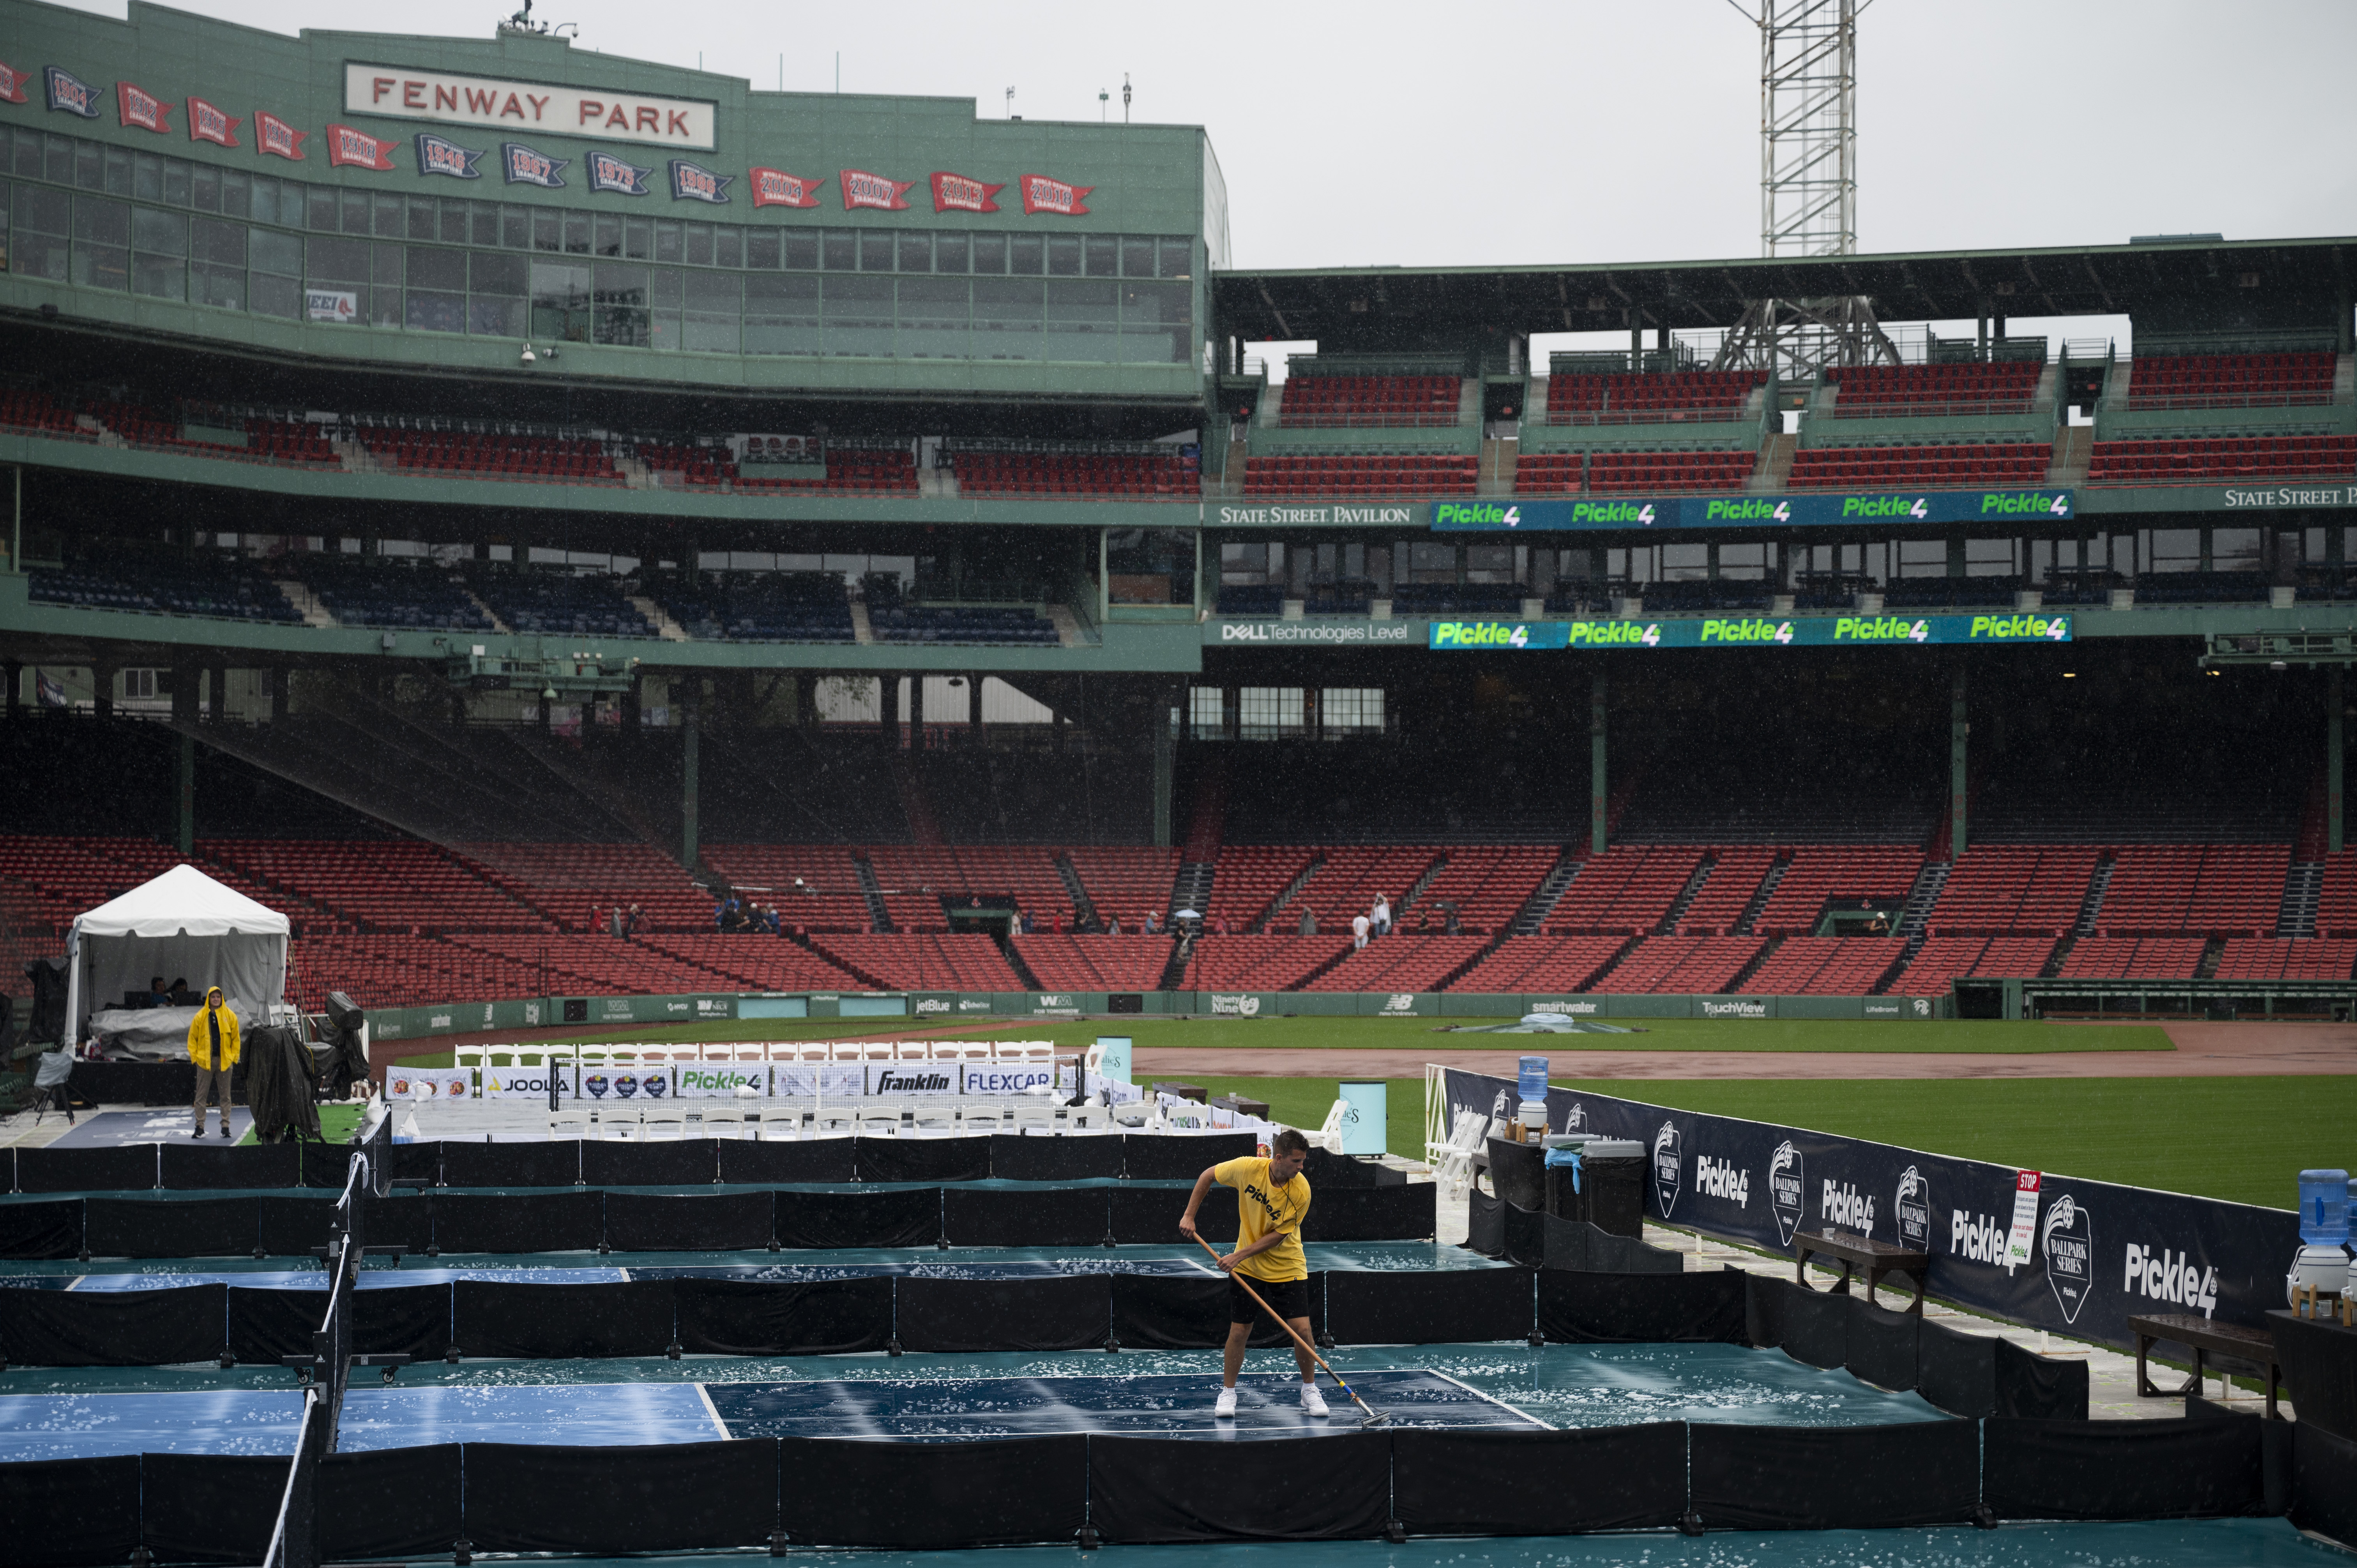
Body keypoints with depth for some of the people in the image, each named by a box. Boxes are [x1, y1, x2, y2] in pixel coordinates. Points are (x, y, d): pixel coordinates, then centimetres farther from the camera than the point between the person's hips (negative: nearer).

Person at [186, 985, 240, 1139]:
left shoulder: (230, 1016, 4)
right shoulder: (200, 1017, 1)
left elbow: (235, 1039, 8)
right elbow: (192, 1039, 6)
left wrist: (234, 1058, 1)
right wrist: (194, 1057, -3)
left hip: (225, 1061, 1)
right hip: (204, 1061, -1)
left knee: (225, 1095, 5)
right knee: (201, 1095, 1)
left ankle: (225, 1127, 10)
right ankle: (200, 1127, 5)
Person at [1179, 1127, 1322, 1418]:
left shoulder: (1301, 1191, -22)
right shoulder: (1248, 1168, -18)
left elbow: (1278, 1235, -18)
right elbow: (1208, 1176, 0)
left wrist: (1240, 1255, -23)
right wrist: (1189, 1216, -3)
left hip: (1287, 1268, -1)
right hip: (1247, 1269, 1)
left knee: (1302, 1328, -8)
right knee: (1239, 1330, 0)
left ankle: (1309, 1391, 12)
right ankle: (1227, 1394, 17)